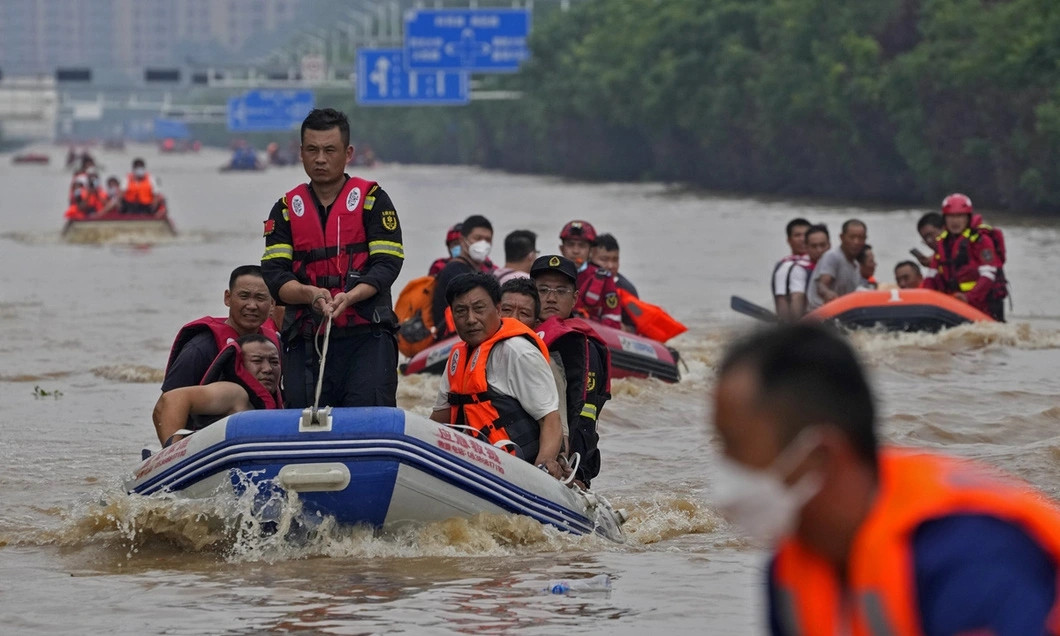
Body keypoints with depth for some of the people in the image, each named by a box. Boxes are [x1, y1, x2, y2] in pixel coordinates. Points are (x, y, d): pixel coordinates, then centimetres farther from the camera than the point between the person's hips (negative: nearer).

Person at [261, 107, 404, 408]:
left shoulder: (372, 199, 7)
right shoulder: (286, 209, 14)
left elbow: (387, 265, -3)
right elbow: (273, 276, 4)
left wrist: (348, 297, -21)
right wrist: (310, 294, -18)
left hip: (367, 338, -3)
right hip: (306, 339, 3)